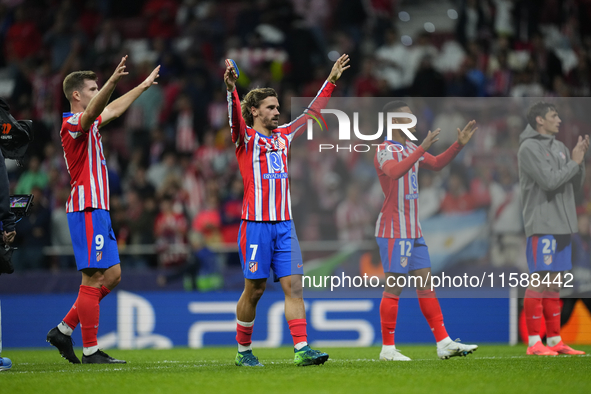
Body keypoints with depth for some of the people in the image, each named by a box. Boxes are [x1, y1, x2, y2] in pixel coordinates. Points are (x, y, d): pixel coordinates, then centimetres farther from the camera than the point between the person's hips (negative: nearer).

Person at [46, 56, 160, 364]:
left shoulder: (87, 125, 19)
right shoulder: (73, 123, -11)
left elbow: (113, 109, 38)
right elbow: (93, 111, -33)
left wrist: (142, 86, 48)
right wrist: (112, 81, -49)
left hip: (98, 211, 10)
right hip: (87, 210, -10)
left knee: (112, 275, 11)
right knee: (94, 278, -10)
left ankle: (64, 330, 14)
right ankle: (90, 351, -8)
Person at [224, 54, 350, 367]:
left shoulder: (283, 136, 16)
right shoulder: (245, 137, -1)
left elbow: (311, 111, 24)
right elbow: (235, 116, -20)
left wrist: (331, 81, 22)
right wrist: (231, 89, -39)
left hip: (284, 225, 5)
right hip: (255, 224, -5)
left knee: (293, 286, -5)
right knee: (254, 290, 0)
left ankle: (301, 349, -10)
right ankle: (243, 351, 15)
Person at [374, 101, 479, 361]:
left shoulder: (411, 149, 15)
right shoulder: (384, 151, -12)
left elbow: (436, 164, 27)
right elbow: (394, 171, -33)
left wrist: (459, 144, 14)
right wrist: (422, 148, -40)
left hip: (413, 231, 9)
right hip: (394, 231, -9)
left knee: (426, 283, 7)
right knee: (394, 287, -6)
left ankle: (444, 344, 7)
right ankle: (387, 349, -1)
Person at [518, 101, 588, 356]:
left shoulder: (560, 148, 15)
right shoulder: (529, 148, -8)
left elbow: (575, 186, 14)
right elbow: (549, 181, -17)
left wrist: (580, 159, 1)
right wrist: (574, 162, -8)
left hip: (562, 225, 7)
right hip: (541, 226, -7)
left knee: (553, 284, 9)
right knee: (538, 282, -7)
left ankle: (554, 340, 12)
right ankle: (534, 342, -5)